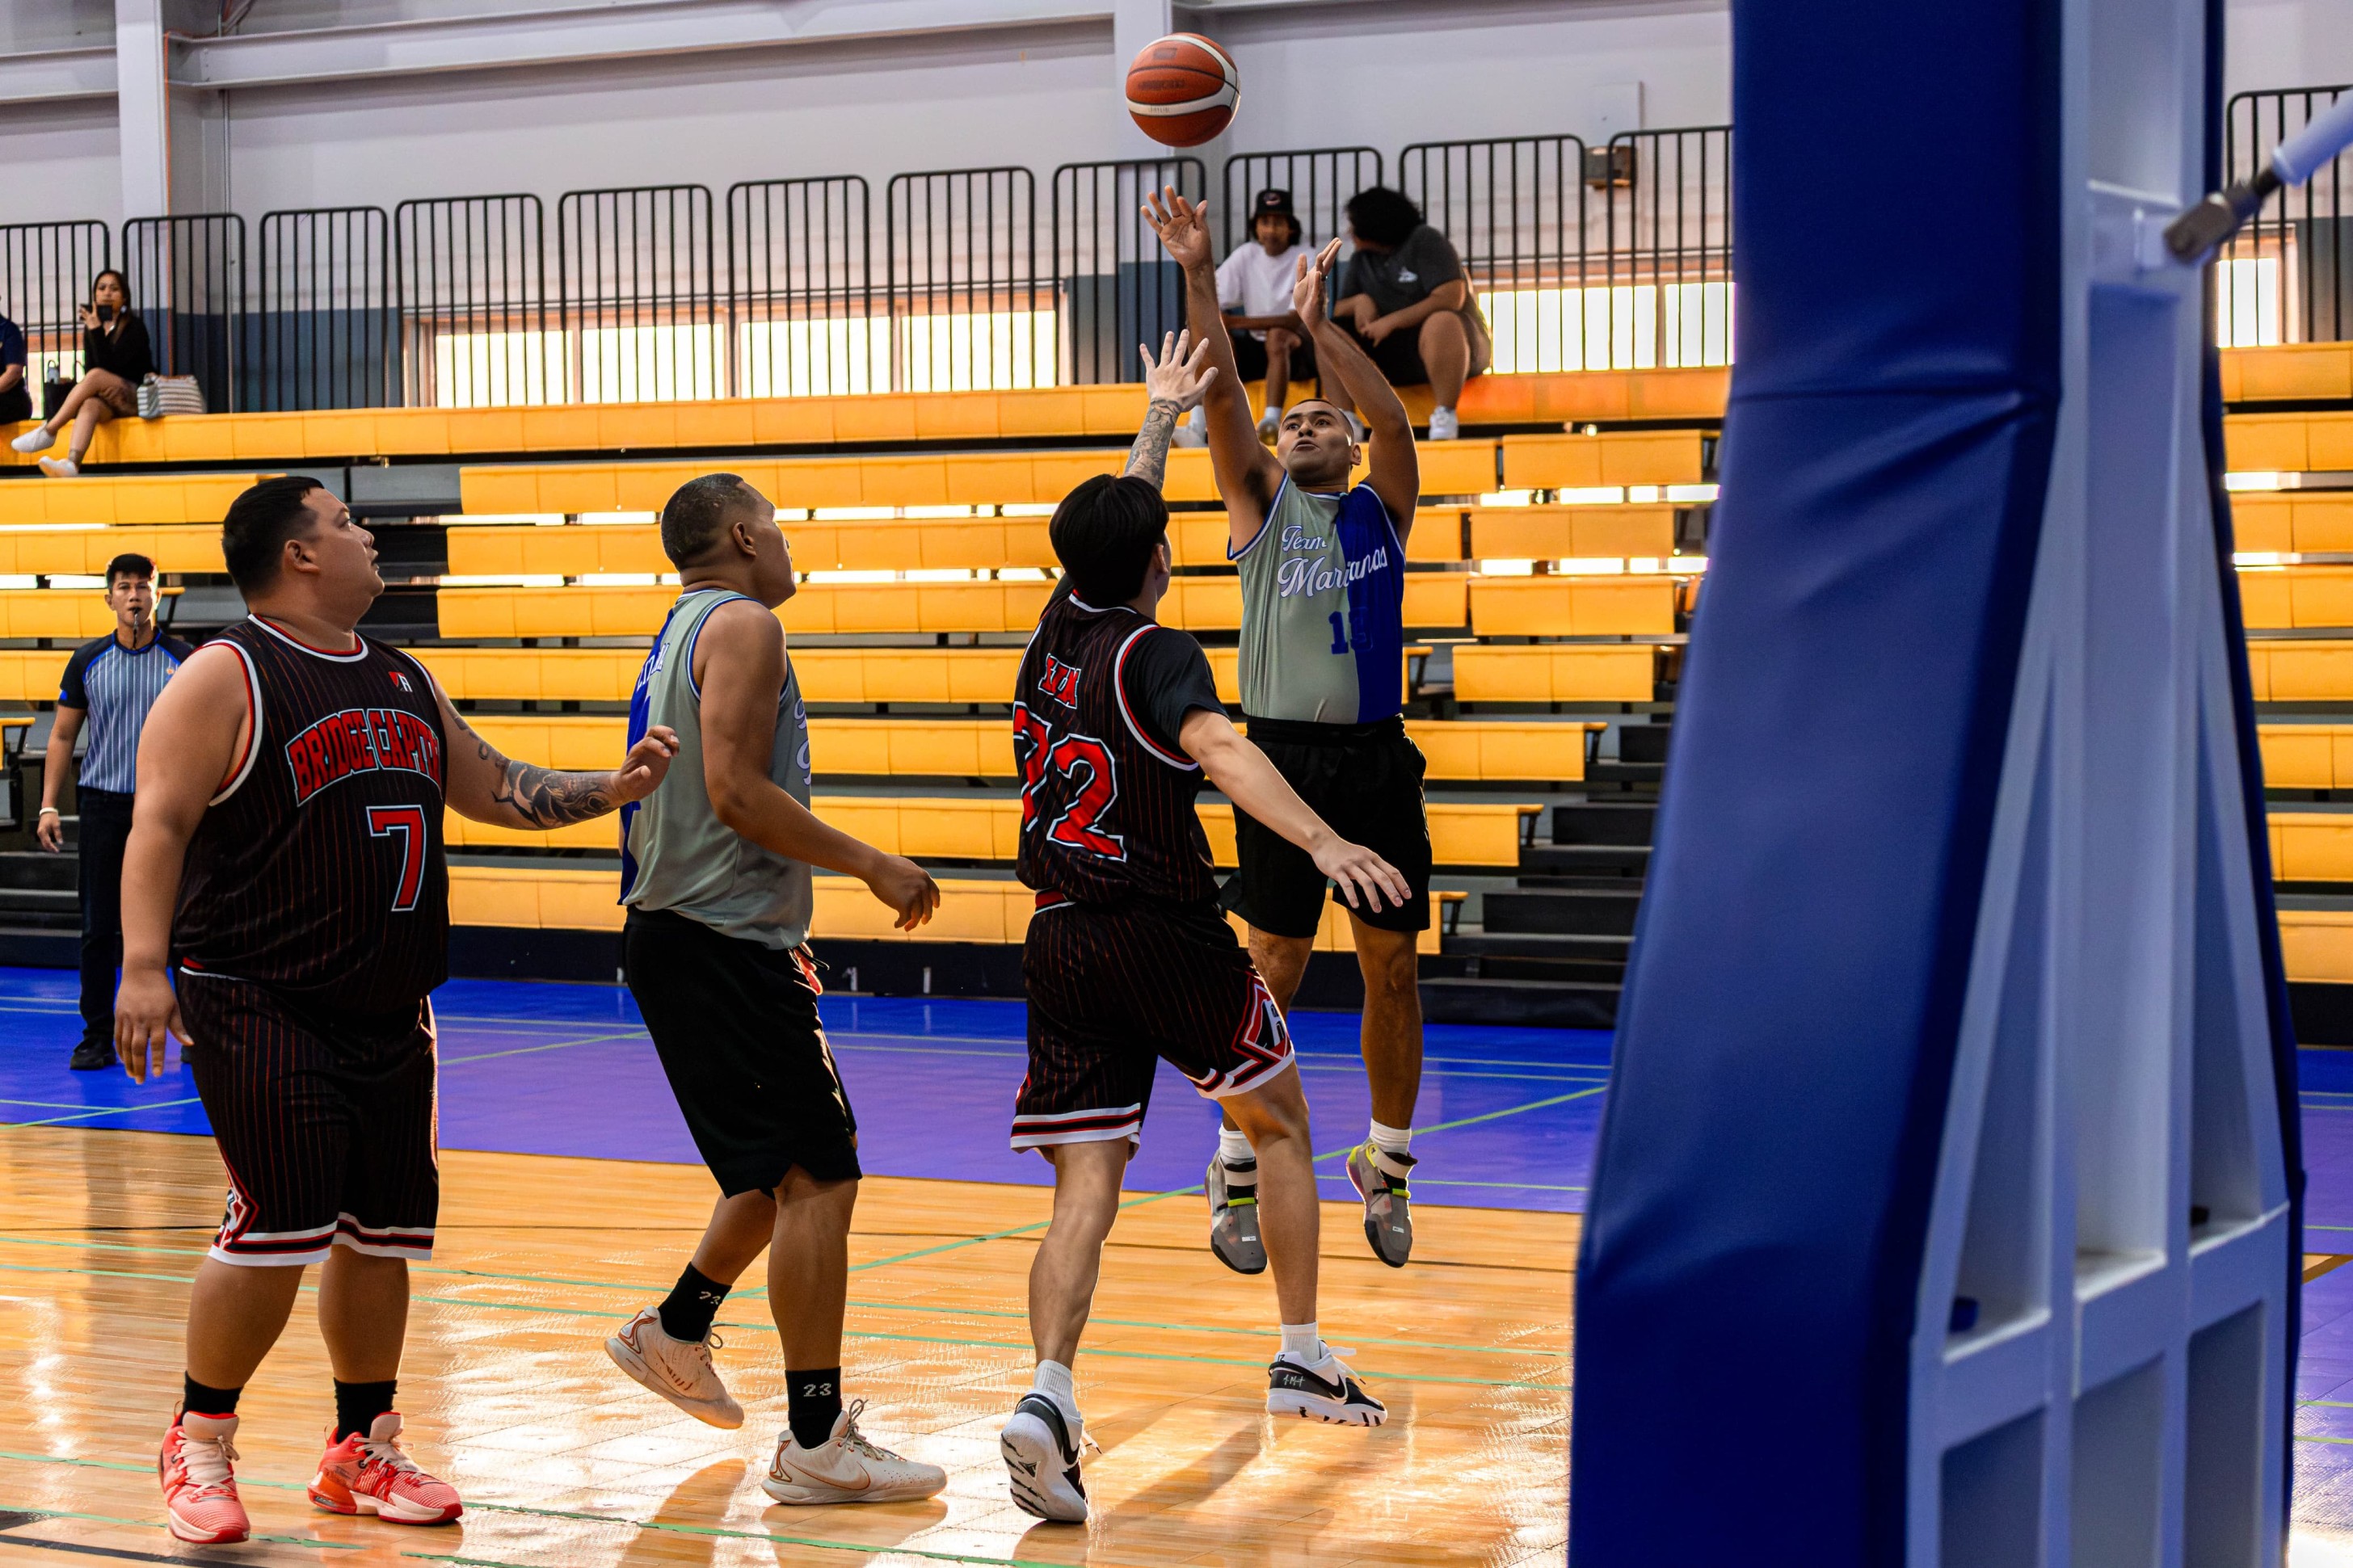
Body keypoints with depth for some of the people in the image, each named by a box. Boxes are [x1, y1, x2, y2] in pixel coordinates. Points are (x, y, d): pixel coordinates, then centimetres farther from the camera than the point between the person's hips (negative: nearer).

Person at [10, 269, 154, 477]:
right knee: (89, 405, -34)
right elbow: (89, 367, 7)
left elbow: (110, 366, -14)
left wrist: (96, 330, -19)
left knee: (96, 376, -32)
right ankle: (71, 464, -60)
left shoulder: (134, 327, -2)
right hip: (107, 402, 4)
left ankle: (48, 432, -32)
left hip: (137, 397, -4)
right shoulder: (90, 329, 15)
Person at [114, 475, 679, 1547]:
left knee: (382, 1234, 9)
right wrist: (143, 963, -27)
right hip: (259, 1007, -7)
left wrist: (608, 791, 10)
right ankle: (199, 1445, 8)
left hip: (388, 1013, 7)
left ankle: (361, 1453, 22)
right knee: (278, 1229, -12)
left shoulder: (402, 682, 15)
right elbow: (160, 824, -15)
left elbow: (496, 789, 24)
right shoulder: (225, 677, -8)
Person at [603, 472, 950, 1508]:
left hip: (679, 932, 10)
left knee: (784, 1173, 22)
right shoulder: (743, 625, -11)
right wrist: (871, 865, -15)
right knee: (818, 1180, -9)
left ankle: (675, 1335, 33)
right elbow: (737, 793, -21)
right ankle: (815, 1443, -8)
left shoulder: (685, 632, 20)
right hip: (725, 944, -10)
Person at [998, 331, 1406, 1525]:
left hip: (1060, 941, 5)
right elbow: (1219, 751, -30)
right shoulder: (1155, 656, -9)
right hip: (1164, 934, -5)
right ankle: (1301, 1357, 21)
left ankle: (1049, 1391, -24)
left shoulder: (1056, 628, 10)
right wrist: (1322, 841, -43)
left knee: (1084, 1191, -2)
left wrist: (1160, 416, 43)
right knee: (1281, 1122, 18)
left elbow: (1111, 525, 31)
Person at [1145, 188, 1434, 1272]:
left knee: (1392, 967, 4)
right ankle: (1235, 1174, 9)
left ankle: (1386, 1169, 17)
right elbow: (1219, 393, -2)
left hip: (1377, 756, 2)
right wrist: (1198, 278, -12)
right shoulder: (1261, 506, 10)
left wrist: (1319, 323, -10)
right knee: (1274, 968, -1)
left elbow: (1392, 419, -6)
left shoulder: (1381, 509, 12)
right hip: (1286, 754, -1)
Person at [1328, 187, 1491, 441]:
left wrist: (1391, 321, -20)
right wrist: (1360, 301, -13)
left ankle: (1445, 418, -34)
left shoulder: (1425, 241, -5)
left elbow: (1451, 298, -18)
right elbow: (1338, 312, 11)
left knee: (1441, 322, -40)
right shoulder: (1361, 260, 15)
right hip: (1394, 358, 6)